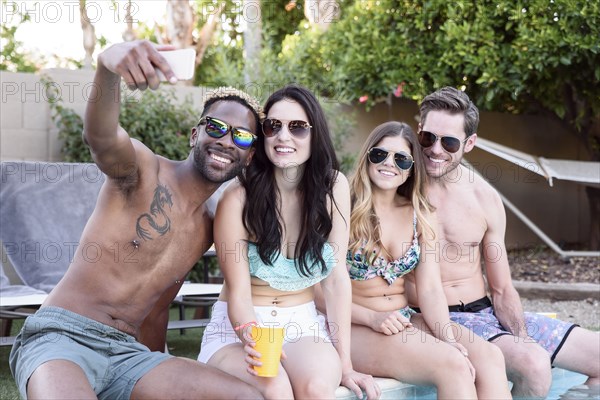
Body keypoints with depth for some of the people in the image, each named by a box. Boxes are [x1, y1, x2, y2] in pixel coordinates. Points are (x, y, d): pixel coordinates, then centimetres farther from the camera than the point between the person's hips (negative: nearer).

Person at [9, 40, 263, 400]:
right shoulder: (143, 171, -5)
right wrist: (107, 64, -49)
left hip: (126, 353, 6)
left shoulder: (207, 230, 15)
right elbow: (100, 136, -29)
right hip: (60, 338, -6)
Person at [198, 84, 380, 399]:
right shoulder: (238, 198, -13)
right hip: (241, 327, -1)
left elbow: (336, 277, -5)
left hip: (302, 325, 2)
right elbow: (239, 293, -13)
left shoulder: (334, 186, -5)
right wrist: (254, 339, -35)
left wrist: (345, 364, -11)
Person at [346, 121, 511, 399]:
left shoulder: (421, 216, 11)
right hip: (356, 327, -5)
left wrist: (449, 340, -15)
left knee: (489, 356, -20)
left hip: (405, 321, 5)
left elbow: (430, 289, 2)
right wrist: (373, 318, -22)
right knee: (453, 365, -28)